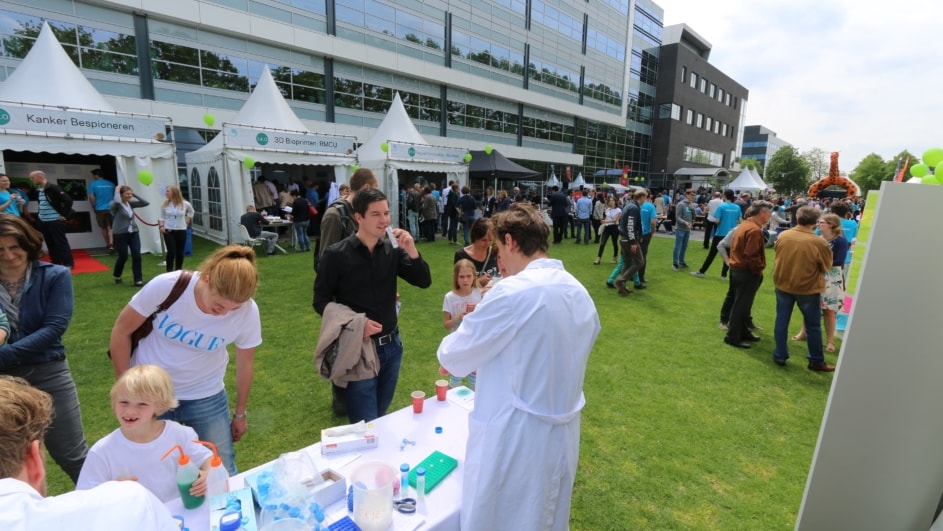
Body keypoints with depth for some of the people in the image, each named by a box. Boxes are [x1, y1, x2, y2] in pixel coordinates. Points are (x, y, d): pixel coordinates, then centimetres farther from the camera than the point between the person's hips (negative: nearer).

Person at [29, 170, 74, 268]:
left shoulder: (53, 188, -14)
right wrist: (40, 214, 15)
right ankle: (55, 263, 19)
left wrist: (64, 215, -16)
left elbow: (68, 200, -20)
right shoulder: (39, 190, 12)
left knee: (61, 243, -3)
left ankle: (68, 264, 2)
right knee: (50, 244, 12)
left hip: (55, 221, -8)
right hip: (43, 222, 8)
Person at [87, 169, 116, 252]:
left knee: (104, 228, 13)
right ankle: (111, 245, -17)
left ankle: (109, 245, 19)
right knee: (110, 227, -1)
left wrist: (94, 207, 7)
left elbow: (91, 197, -7)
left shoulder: (93, 184, -2)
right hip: (111, 209, 1)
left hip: (100, 209, -1)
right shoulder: (111, 184, 5)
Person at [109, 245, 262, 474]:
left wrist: (240, 413, 7)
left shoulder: (247, 312, -21)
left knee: (223, 475, 6)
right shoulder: (165, 286, -25)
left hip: (205, 397, 1)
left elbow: (244, 363, -5)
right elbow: (121, 331, -8)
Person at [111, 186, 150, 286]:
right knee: (123, 257, 4)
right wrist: (117, 192, -19)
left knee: (137, 256, -3)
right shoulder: (116, 204, -10)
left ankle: (138, 279, 1)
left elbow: (146, 203, 4)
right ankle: (117, 276, 31)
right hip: (120, 234, -5)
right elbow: (112, 204, -32)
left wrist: (135, 195, -3)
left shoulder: (131, 203, 7)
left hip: (134, 233, 5)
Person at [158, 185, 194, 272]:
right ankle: (169, 272, -2)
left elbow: (191, 212, 16)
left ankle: (178, 271, 21)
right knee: (171, 252, -10)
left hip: (181, 230, 1)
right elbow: (161, 217, 7)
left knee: (180, 252, 8)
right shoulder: (165, 204, -2)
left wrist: (186, 222, 9)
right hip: (168, 231, -1)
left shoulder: (185, 204, -4)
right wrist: (161, 226, -7)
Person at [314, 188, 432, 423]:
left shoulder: (392, 250, -2)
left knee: (380, 418, 23)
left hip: (391, 345, 4)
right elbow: (321, 301, -6)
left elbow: (424, 281, -3)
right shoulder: (336, 255, -12)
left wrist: (412, 251, -19)